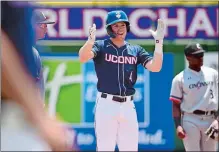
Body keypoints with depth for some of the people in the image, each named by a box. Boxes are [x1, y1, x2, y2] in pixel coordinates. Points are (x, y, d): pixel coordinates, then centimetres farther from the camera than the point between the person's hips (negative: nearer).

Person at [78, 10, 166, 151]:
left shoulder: (136, 50, 11)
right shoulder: (101, 46, 0)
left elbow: (155, 67, -2)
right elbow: (83, 57, -21)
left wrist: (159, 42, -11)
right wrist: (91, 40, -41)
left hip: (128, 106, 4)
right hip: (106, 104, -4)